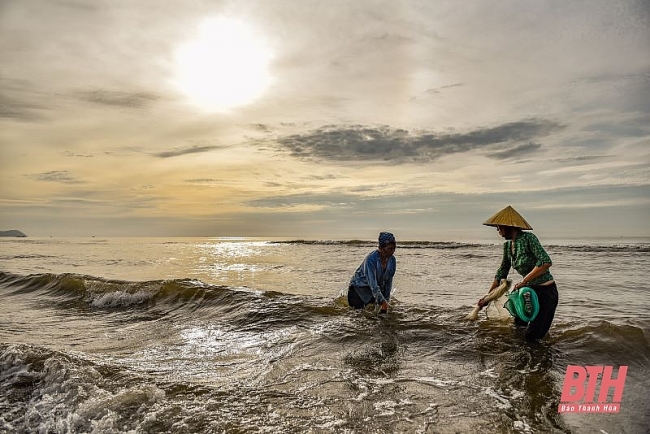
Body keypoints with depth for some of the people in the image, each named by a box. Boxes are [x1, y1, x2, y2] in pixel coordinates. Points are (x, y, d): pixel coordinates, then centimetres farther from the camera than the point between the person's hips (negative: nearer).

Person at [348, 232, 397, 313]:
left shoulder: (392, 260, -10)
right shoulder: (371, 259, -30)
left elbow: (389, 282, -3)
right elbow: (372, 283, -34)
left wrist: (386, 301, -7)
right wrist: (382, 301, -38)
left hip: (378, 287, 6)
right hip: (361, 285, -6)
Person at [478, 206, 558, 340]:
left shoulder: (528, 238, -19)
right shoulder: (507, 245, 4)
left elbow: (546, 262, -29)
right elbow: (501, 273, 12)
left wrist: (523, 282, -25)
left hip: (546, 291, -8)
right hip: (529, 289, 8)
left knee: (532, 336, -5)